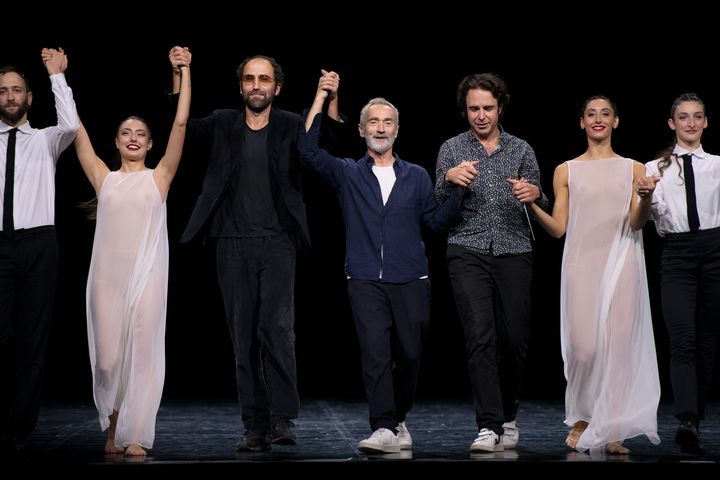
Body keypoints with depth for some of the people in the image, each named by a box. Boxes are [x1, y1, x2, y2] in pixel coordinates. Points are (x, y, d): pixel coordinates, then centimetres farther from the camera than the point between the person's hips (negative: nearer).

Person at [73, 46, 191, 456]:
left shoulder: (159, 177, 8)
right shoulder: (104, 177, 12)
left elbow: (181, 123, 2)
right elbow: (77, 132, 10)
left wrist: (185, 72, 0)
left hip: (146, 275, -1)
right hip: (107, 275, 1)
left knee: (143, 353, -4)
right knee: (107, 356, 0)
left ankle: (135, 436, 1)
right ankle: (113, 426, 22)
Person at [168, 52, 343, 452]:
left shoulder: (291, 126, 3)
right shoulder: (223, 124, 9)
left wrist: (331, 100, -23)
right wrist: (178, 77, -11)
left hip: (277, 243, -2)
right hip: (232, 244, 2)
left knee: (277, 327, -14)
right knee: (243, 336, 4)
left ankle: (282, 420, -10)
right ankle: (255, 426, 8)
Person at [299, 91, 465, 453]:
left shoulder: (416, 176, 14)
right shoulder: (348, 174, 10)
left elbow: (436, 221, 10)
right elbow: (308, 152, -3)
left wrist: (459, 191, -5)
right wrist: (320, 100, -3)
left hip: (410, 282, 2)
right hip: (366, 283, -1)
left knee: (408, 357, 5)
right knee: (375, 353, -14)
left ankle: (398, 419, 25)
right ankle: (384, 429, -16)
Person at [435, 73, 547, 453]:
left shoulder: (521, 151, 12)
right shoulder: (451, 150, 9)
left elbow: (541, 209, 14)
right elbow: (436, 210, 6)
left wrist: (534, 196, -8)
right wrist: (448, 179, -13)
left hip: (514, 253, 2)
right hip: (468, 251, -2)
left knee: (514, 340, 2)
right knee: (481, 338, -13)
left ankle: (507, 416, 24)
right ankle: (490, 427, -14)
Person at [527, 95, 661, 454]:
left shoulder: (634, 169, 10)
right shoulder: (566, 171, 11)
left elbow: (636, 223, -1)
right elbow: (558, 228, 6)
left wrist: (646, 197, -21)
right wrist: (531, 204, -9)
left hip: (621, 266, 0)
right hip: (581, 266, 0)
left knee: (619, 344, -4)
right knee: (584, 347, -8)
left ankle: (610, 431, 3)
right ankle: (581, 420, 15)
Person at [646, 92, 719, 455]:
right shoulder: (656, 169, 8)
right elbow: (644, 218, -1)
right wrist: (646, 195, -19)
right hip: (676, 255, -1)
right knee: (682, 340, -15)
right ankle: (687, 422, -26)